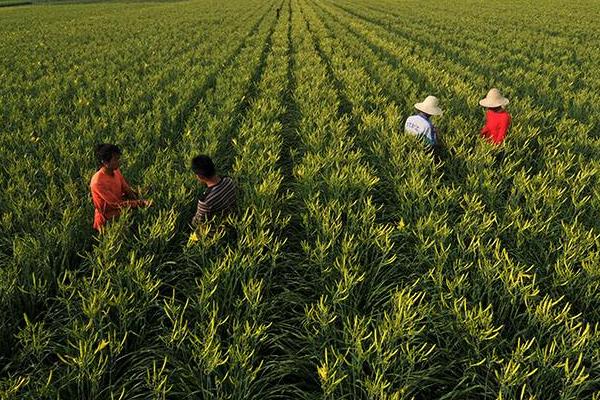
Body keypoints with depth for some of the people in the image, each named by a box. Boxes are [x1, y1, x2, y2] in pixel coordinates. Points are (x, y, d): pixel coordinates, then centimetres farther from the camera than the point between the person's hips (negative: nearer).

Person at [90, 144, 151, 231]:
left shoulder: (116, 171, -6)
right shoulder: (98, 182, -29)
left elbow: (127, 189, 3)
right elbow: (116, 204, -27)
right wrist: (140, 203, -30)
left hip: (119, 210, 7)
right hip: (107, 219, -7)